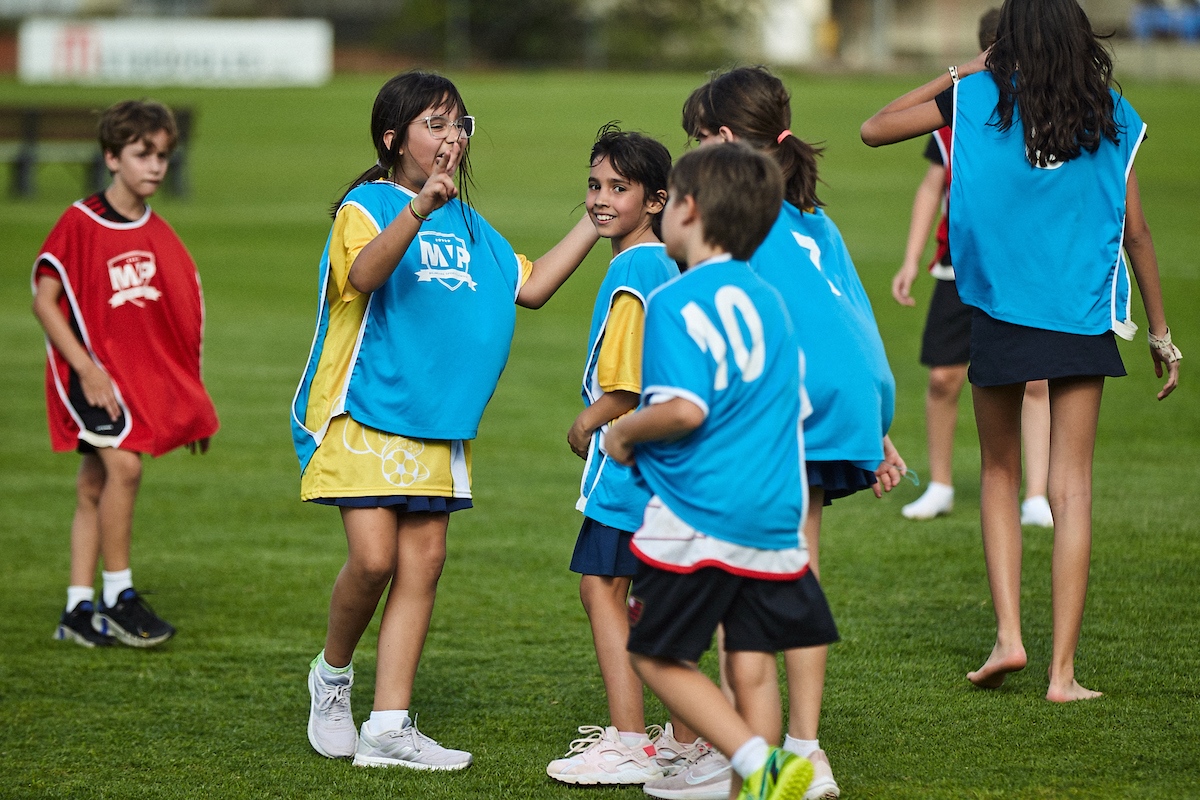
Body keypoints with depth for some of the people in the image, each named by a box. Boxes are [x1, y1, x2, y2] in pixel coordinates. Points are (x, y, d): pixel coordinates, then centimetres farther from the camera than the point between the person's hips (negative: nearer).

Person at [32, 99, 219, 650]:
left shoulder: (160, 236, 9)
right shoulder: (80, 224, -8)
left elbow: (183, 316, 15)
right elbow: (44, 300, -10)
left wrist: (191, 400, 14)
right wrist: (87, 368, -17)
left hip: (145, 375, 6)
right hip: (94, 370, -6)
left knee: (94, 486, 8)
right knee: (124, 464, -21)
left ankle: (79, 610, 10)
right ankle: (118, 596, -12)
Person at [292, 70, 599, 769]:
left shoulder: (467, 224, 15)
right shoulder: (366, 206, -7)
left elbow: (530, 286, 18)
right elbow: (365, 273, -28)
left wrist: (595, 222, 13)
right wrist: (420, 209, -45)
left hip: (436, 423, 7)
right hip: (363, 415, -7)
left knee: (424, 560, 1)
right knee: (374, 558, -15)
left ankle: (389, 728, 4)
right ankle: (333, 674, 14)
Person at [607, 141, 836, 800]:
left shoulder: (676, 302, -10)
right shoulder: (769, 301, 13)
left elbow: (685, 408, -22)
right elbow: (795, 407, 18)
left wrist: (624, 432, -5)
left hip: (696, 517, -6)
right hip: (774, 517, 7)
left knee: (658, 657, 4)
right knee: (752, 667, 8)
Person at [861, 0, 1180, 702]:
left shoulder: (978, 99, -2)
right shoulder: (1110, 117, 1)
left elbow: (875, 129, 7)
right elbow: (1136, 233, 4)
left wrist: (955, 76, 13)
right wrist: (1161, 333, 12)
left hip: (1001, 315, 0)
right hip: (1083, 321, 0)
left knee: (1000, 472, 18)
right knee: (1072, 488, 3)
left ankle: (1008, 634, 4)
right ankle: (1063, 671, -1)